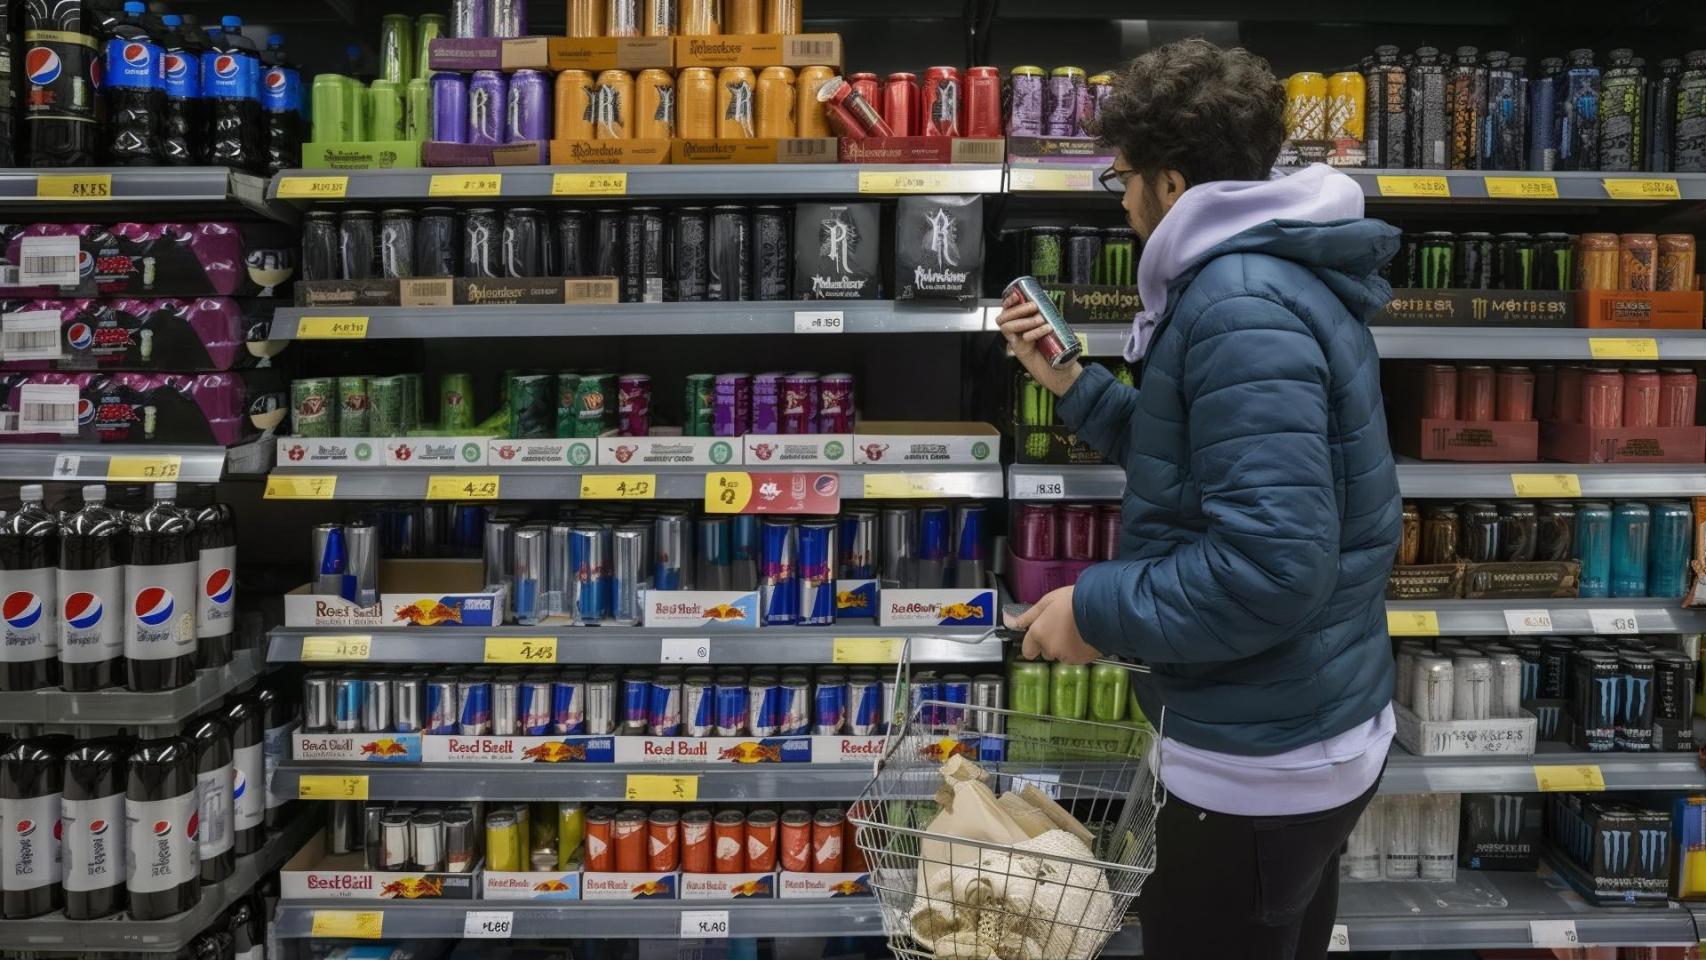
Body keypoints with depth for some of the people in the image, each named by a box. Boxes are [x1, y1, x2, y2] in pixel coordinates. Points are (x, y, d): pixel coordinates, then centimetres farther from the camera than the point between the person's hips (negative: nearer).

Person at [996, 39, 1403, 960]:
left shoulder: (1241, 305, -24)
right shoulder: (1272, 272, 10)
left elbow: (1273, 562, -32)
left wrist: (1095, 610, -20)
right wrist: (1069, 382, 11)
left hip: (1261, 761, -10)